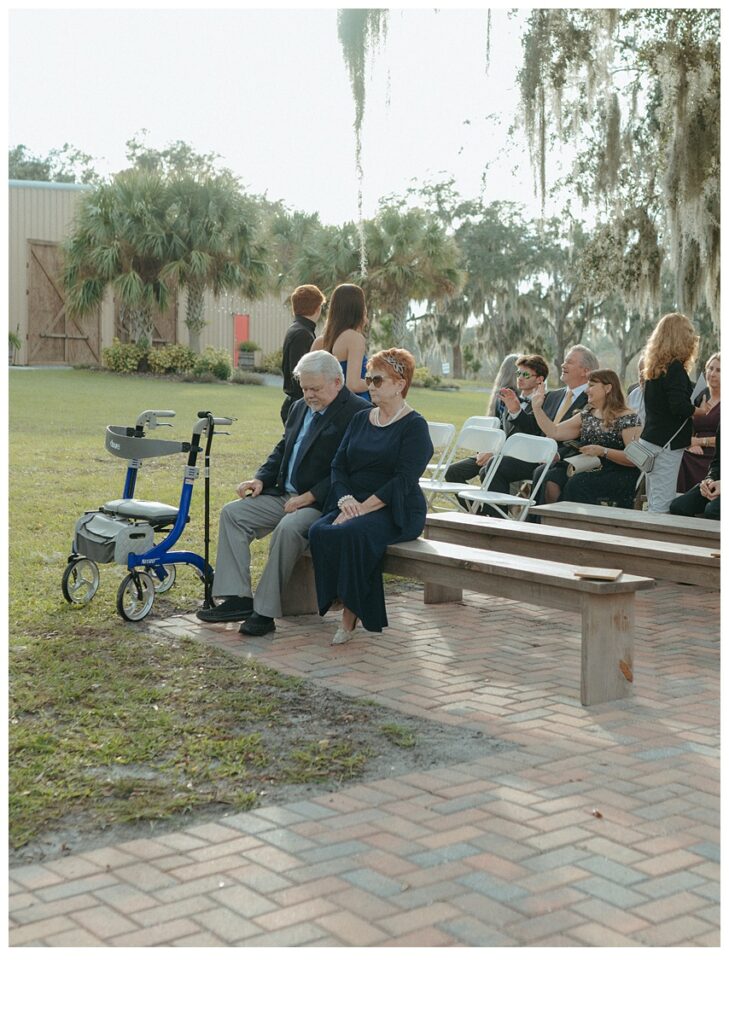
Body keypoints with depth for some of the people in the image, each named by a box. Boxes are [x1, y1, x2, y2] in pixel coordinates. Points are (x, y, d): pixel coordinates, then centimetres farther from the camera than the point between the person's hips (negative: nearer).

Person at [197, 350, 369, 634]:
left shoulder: (357, 412, -11)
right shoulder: (300, 408, 16)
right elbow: (282, 449, 23)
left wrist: (309, 497, -20)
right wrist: (261, 478, 4)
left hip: (322, 503, -8)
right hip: (284, 494, 9)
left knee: (288, 528, -35)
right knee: (232, 513, -7)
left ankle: (265, 612, -25)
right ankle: (238, 599, -10)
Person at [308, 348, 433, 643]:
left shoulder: (414, 426, -3)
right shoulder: (360, 419, 17)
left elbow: (403, 480, -14)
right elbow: (338, 466, 11)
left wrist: (363, 508, -21)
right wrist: (345, 500, -9)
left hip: (397, 511, -6)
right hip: (353, 505, 6)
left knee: (352, 533, -35)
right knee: (319, 532, -25)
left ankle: (351, 614, -22)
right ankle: (346, 604, -18)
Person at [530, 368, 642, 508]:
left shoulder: (627, 418, -3)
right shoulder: (587, 415, 20)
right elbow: (554, 432, 17)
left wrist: (603, 451, -22)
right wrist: (537, 407, 13)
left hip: (617, 475, -6)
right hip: (587, 470, 6)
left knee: (576, 483, -33)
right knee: (550, 478, -22)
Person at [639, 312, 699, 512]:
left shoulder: (655, 368, 12)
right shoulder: (675, 368, -14)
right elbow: (679, 407, -23)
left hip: (650, 439, 9)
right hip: (667, 443, -9)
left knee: (654, 501, 12)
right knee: (662, 503, -8)